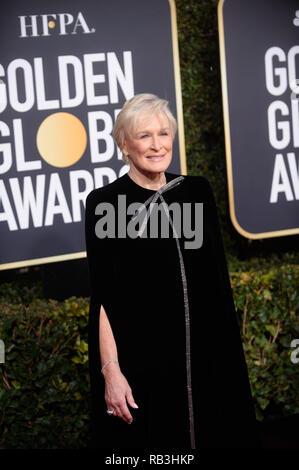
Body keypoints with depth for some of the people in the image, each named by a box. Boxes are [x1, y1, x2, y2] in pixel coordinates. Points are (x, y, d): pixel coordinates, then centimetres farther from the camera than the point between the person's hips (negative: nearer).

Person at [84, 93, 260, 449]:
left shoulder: (198, 190, 6)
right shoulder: (105, 202, -6)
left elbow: (219, 277, 10)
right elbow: (102, 296, -8)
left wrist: (230, 352, 8)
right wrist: (110, 369, -15)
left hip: (208, 356, 4)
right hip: (141, 362, -4)